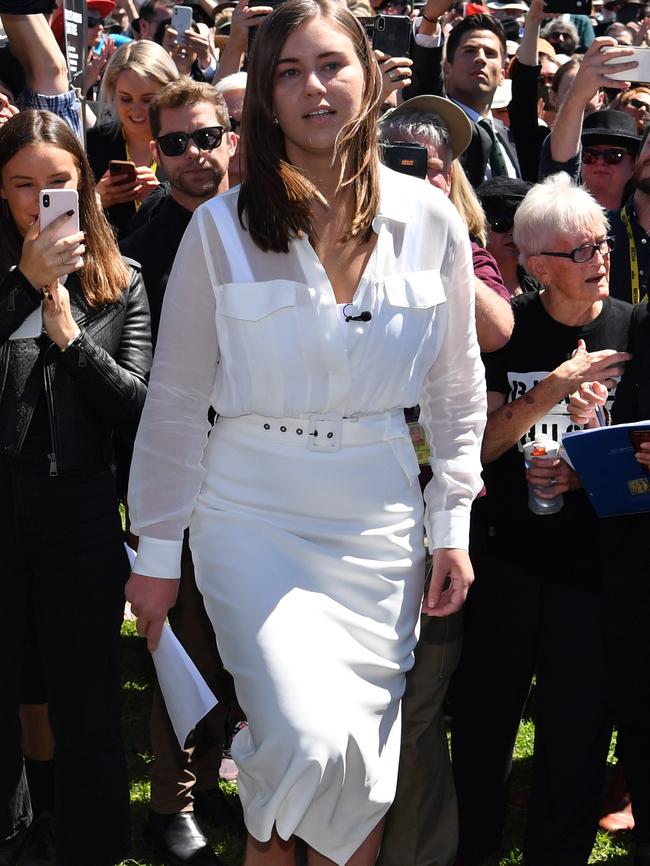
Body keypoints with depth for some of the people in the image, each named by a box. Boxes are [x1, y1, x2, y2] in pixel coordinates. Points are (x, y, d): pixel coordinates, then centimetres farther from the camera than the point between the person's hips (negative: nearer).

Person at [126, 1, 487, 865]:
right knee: (312, 746, -16)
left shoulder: (430, 219, 0)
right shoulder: (222, 227, -6)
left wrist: (451, 525, 6)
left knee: (365, 776, 6)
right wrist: (157, 551, 1)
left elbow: (457, 382, 9)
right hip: (254, 515, -2)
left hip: (380, 520, 3)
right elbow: (176, 399, -1)